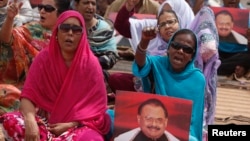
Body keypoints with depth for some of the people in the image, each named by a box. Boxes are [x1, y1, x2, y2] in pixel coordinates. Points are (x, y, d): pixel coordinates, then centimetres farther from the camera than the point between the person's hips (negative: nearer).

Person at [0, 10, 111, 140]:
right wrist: (30, 121, -28)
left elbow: (95, 107, -7)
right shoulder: (44, 58, -2)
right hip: (46, 119, 2)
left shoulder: (90, 63, -7)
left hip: (79, 125, -2)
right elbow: (28, 94, -9)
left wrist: (69, 125, -18)